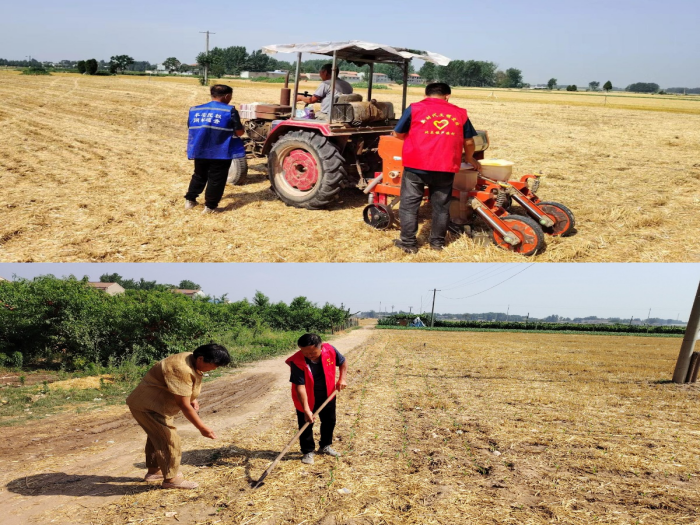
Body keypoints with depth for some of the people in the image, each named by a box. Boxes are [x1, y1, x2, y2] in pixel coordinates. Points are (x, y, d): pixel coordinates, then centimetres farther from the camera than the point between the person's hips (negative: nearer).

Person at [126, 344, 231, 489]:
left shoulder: (191, 361, -2)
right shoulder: (181, 370, -33)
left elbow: (183, 388, 18)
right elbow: (184, 405, -31)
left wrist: (192, 400, 0)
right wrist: (202, 428, -25)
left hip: (152, 404, 11)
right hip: (148, 406, -11)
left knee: (157, 437, 23)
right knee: (169, 440, -7)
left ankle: (153, 471, 40)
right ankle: (171, 479, 6)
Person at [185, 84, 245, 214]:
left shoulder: (195, 110, 5)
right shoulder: (230, 111, -10)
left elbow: (190, 128, 15)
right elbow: (240, 132, -7)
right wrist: (240, 126, 15)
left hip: (200, 151, 5)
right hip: (221, 153, -5)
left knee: (199, 175, 22)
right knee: (216, 179, 7)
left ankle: (190, 200, 27)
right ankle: (210, 206, 10)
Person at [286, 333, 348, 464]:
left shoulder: (330, 350, -22)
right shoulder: (297, 362, -32)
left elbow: (343, 362, 0)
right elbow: (300, 386, -32)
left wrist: (342, 379, -10)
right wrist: (306, 409, -35)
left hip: (327, 395, 4)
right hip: (306, 398, -4)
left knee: (329, 421, 18)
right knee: (306, 425, 3)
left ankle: (325, 446, 40)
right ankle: (308, 452, 23)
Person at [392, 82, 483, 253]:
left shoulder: (415, 108, 4)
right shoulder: (460, 113, 11)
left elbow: (398, 134, 10)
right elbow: (469, 142, 16)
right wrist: (470, 159, 35)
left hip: (416, 165, -2)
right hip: (445, 167, 2)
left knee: (409, 204, 7)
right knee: (441, 206, 14)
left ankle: (408, 243, 10)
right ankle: (437, 242, 23)